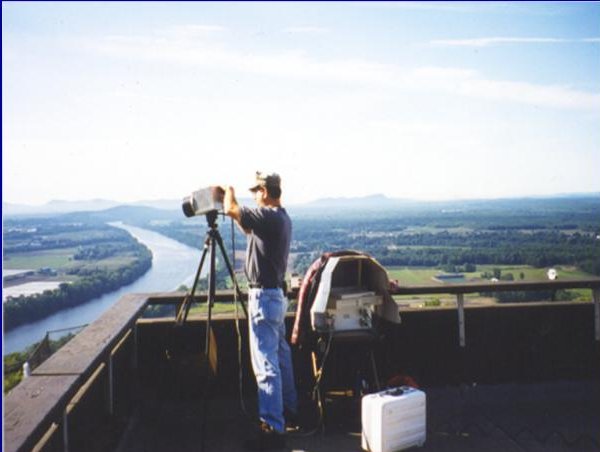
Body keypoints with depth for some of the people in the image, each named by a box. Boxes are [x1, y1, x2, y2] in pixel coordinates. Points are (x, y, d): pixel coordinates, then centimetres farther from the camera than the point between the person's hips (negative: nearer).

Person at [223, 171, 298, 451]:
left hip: (264, 296, -11)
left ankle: (273, 429, -8)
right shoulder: (282, 218, 11)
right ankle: (289, 407, 35)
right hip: (276, 293, 11)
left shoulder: (268, 216, -19)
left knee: (266, 362, -10)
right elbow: (250, 230, 25)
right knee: (280, 353, 21)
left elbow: (230, 209, -17)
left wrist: (229, 190, 4)